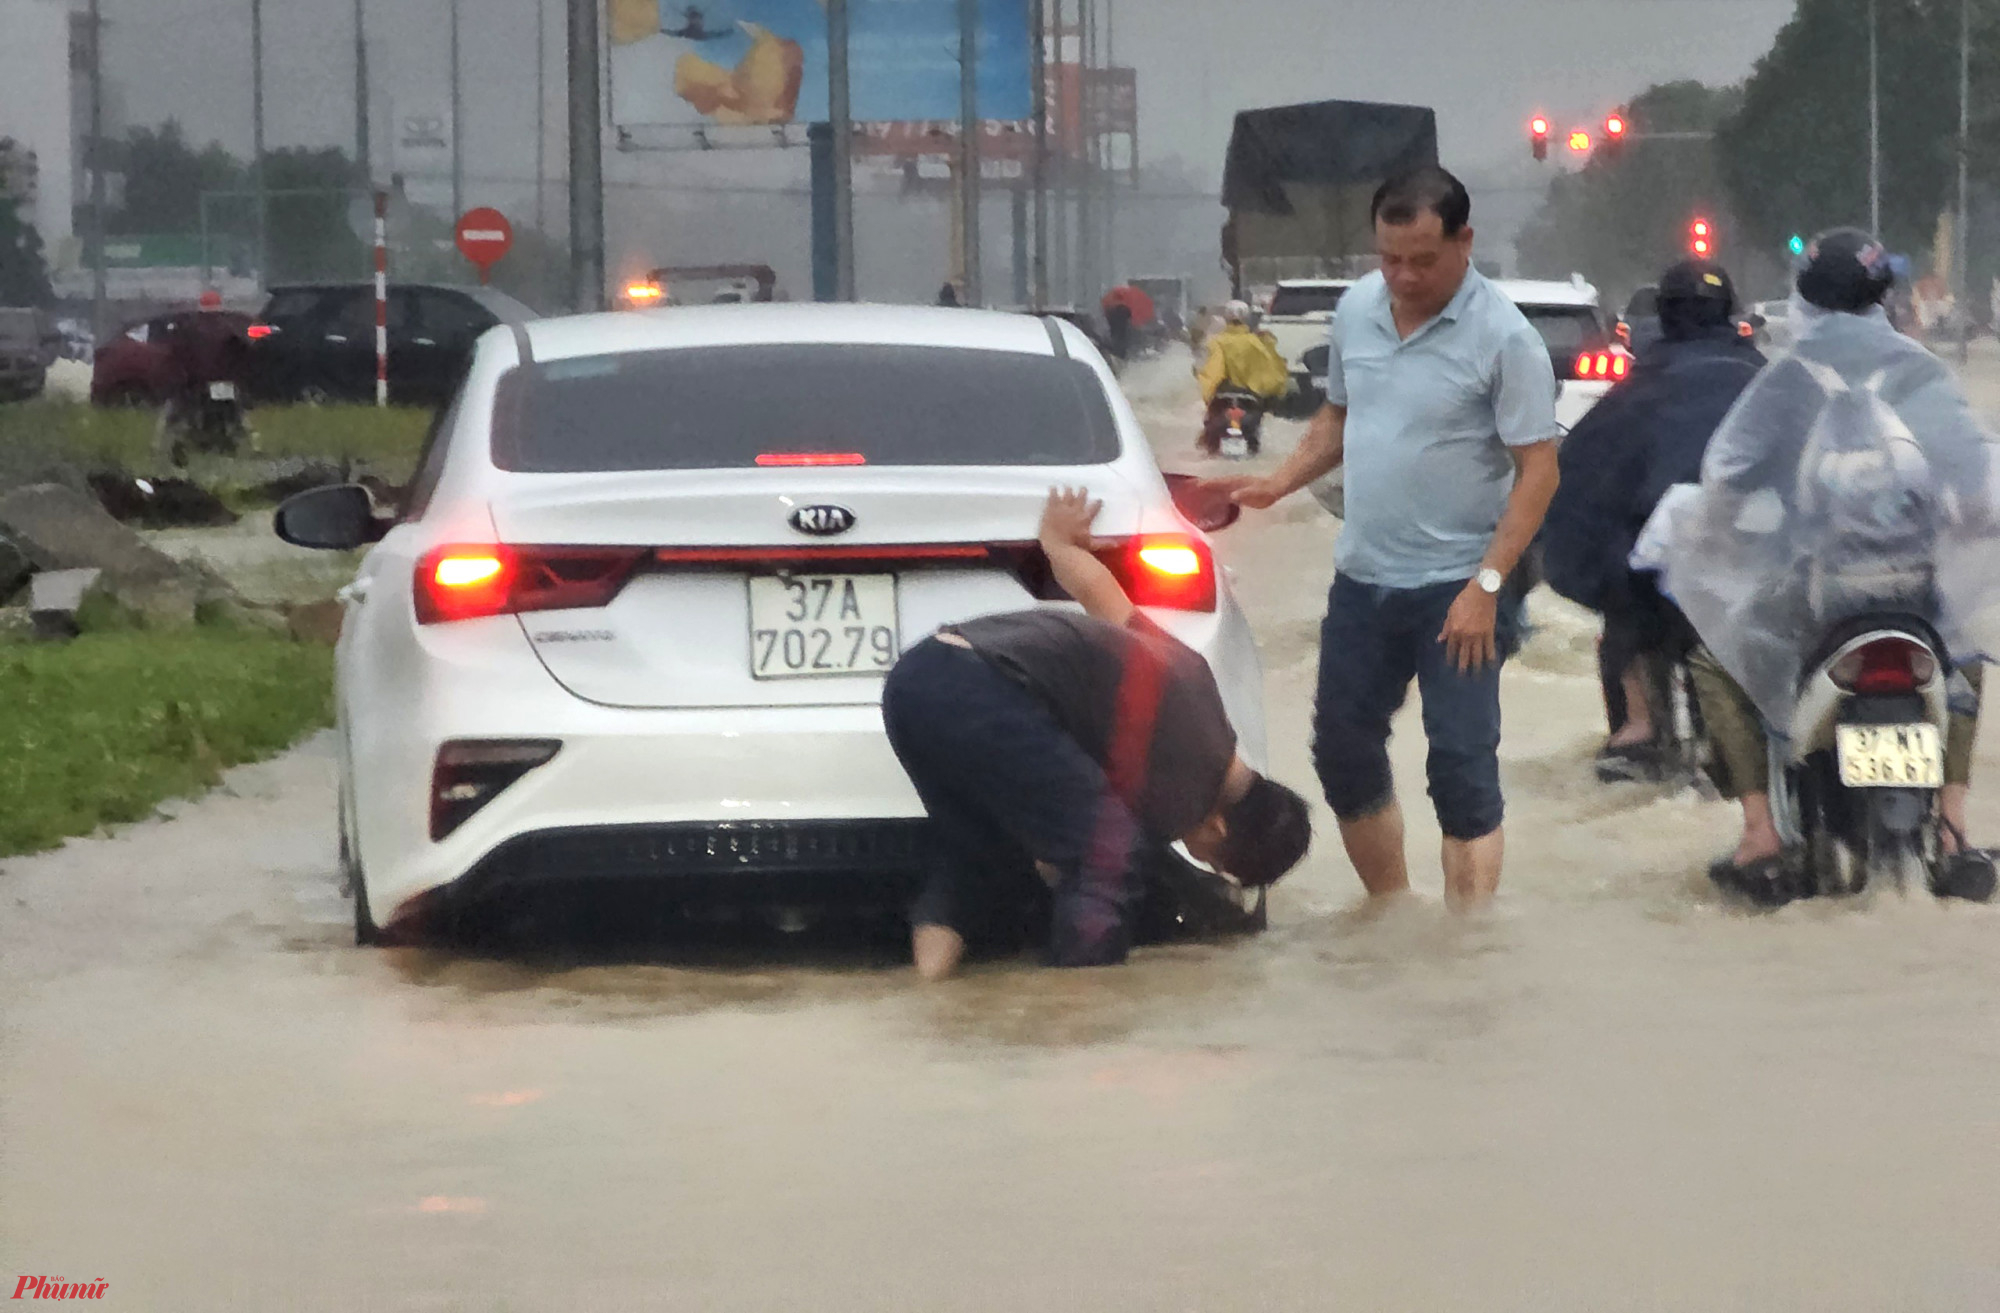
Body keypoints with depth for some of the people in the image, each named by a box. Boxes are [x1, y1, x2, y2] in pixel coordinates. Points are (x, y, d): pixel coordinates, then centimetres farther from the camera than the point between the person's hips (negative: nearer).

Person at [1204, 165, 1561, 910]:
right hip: (1363, 577, 7)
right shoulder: (1357, 310, 5)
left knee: (1462, 768, -7)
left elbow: (1538, 470, -15)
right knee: (1343, 753, 13)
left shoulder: (1503, 338, -15)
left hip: (1457, 589, -7)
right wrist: (1277, 485, 2)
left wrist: (1487, 584, -21)